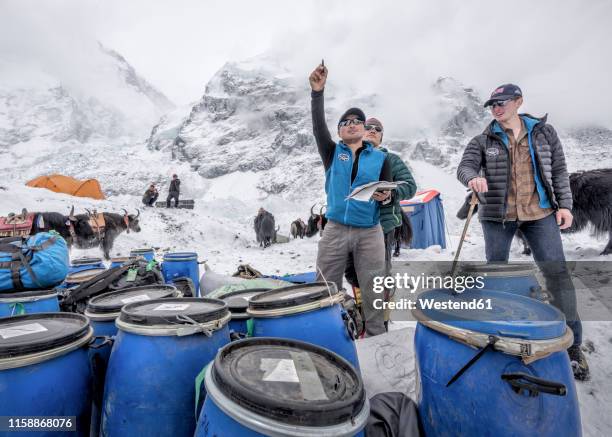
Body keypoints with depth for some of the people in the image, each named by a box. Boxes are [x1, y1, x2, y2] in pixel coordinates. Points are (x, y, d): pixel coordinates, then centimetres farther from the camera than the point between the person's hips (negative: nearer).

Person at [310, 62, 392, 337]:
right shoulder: (332, 153, 8)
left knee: (372, 291, 5)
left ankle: (376, 337, 20)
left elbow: (389, 193, 6)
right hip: (335, 230, 1)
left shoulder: (380, 158, 7)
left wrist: (385, 197, -18)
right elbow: (318, 126, -7)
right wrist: (317, 92, -18)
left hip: (370, 232, 0)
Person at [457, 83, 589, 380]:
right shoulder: (483, 141, 3)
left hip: (540, 213, 1)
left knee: (557, 272, -3)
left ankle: (572, 343, 10)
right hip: (497, 216, 0)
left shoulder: (544, 132, 6)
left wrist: (564, 204, 1)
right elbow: (464, 167, -9)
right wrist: (473, 177, -32)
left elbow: (559, 170, 9)